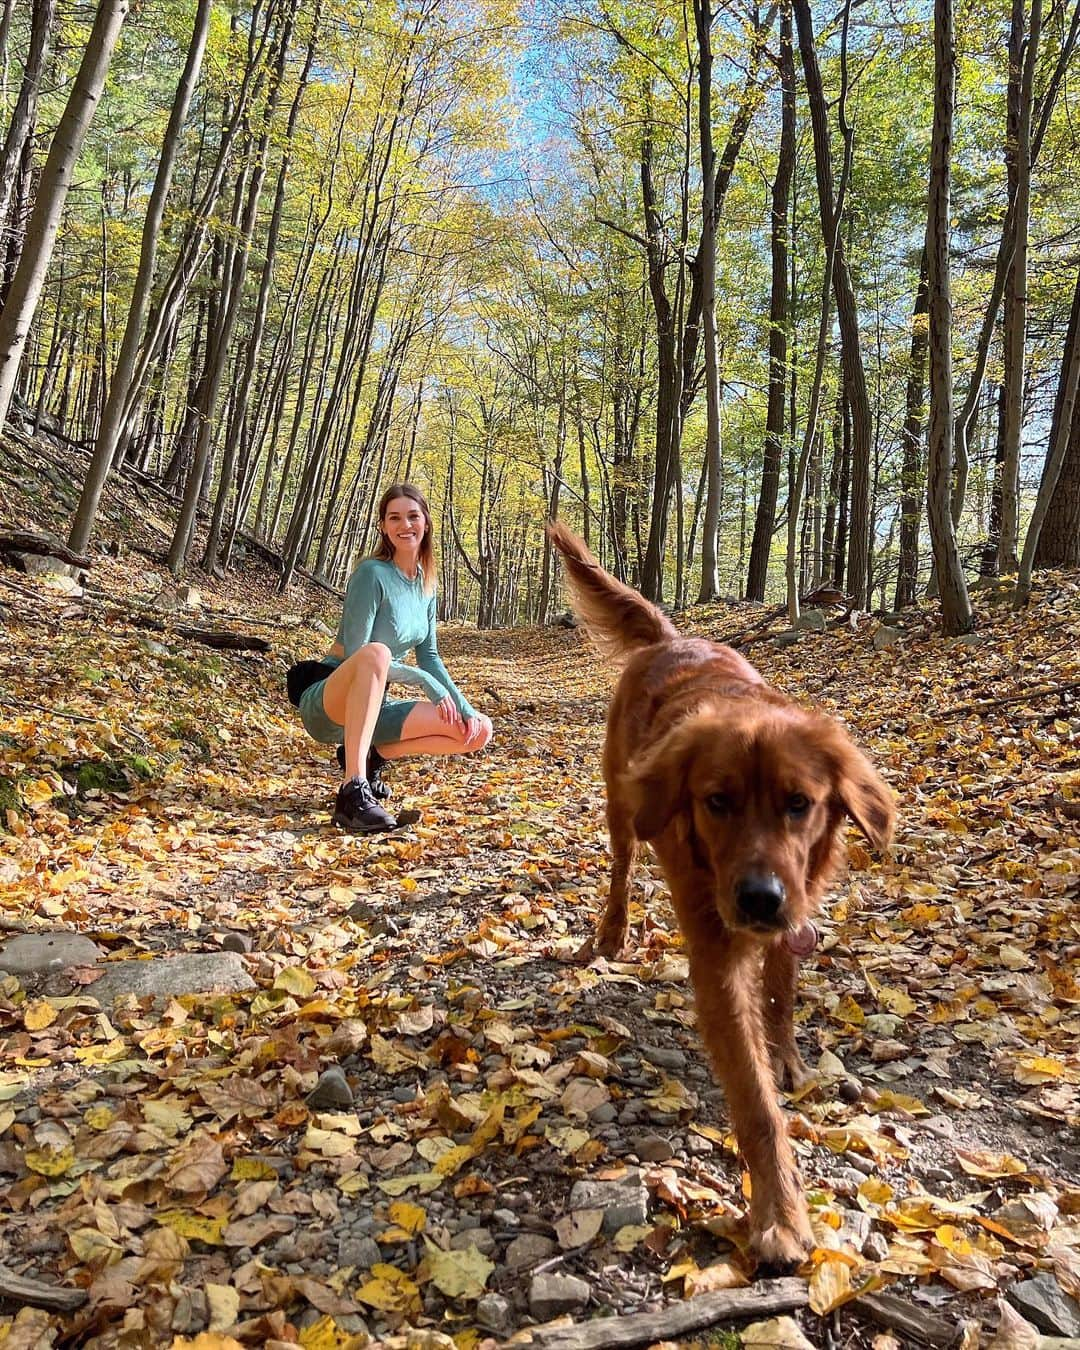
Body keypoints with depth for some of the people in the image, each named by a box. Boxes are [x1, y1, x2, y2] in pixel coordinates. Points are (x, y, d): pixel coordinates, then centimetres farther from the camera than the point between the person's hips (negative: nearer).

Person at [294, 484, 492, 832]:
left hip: (373, 706, 7)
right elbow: (356, 653, -19)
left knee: (478, 730, -4)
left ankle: (375, 754, 4)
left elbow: (429, 657, 11)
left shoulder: (425, 583, 8)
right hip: (328, 705, -7)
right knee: (376, 652, -40)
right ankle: (353, 792, -43)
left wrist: (465, 707, 0)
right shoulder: (372, 573, -14)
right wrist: (425, 681, -20)